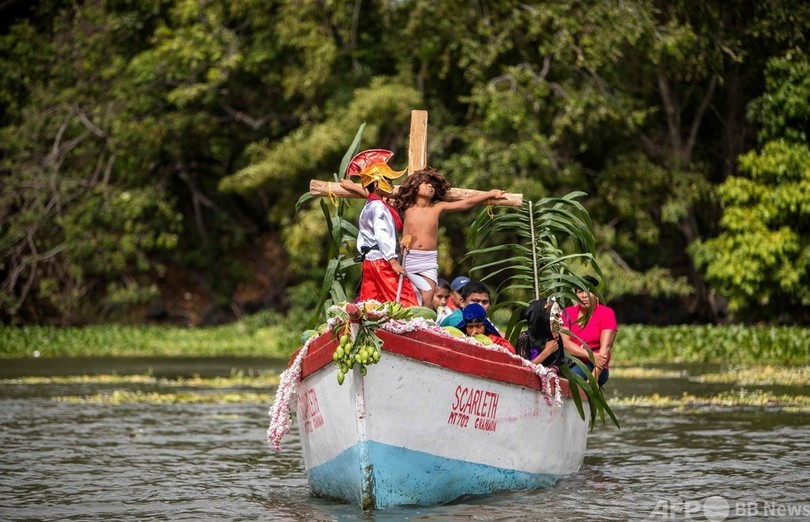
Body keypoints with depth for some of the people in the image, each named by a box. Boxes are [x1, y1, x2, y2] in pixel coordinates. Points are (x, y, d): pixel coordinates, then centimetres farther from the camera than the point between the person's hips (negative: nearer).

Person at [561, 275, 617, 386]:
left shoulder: (606, 313, 1)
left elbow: (605, 347, -10)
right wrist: (592, 356, -19)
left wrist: (594, 378, -23)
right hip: (570, 363, 3)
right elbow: (565, 342, -3)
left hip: (594, 368, -3)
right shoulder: (568, 313, 10)